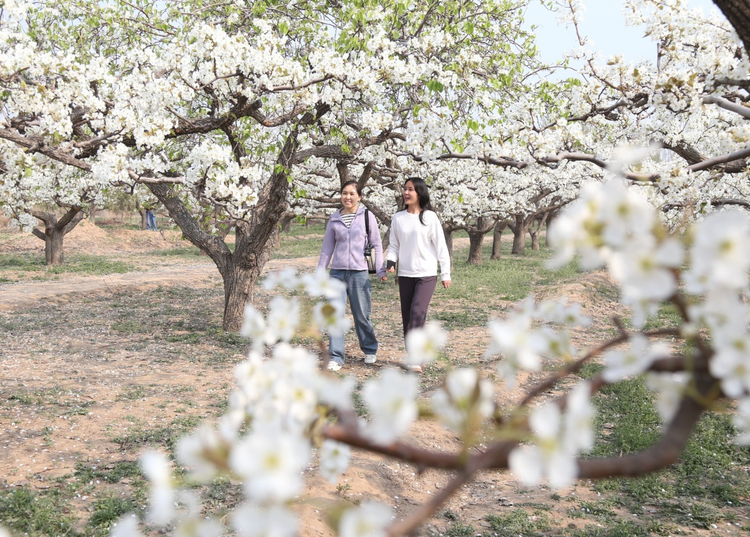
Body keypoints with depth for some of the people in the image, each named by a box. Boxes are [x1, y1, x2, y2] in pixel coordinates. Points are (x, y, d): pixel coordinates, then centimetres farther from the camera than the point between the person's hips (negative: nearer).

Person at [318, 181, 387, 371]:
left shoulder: (367, 216, 2)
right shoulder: (334, 219, 8)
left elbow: (377, 245, 5)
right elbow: (327, 248, 14)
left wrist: (381, 270, -1)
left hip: (360, 273, -2)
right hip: (337, 272, 2)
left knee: (362, 316, 6)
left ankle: (370, 350, 28)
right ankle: (335, 357, 4)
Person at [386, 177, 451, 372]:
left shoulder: (429, 217, -4)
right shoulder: (398, 218, 6)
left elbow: (440, 246, -1)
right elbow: (394, 245, 10)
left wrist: (446, 274, -2)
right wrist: (390, 262, -10)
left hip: (427, 275, -4)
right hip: (405, 275, 4)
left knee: (418, 313, -17)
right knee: (407, 317, 7)